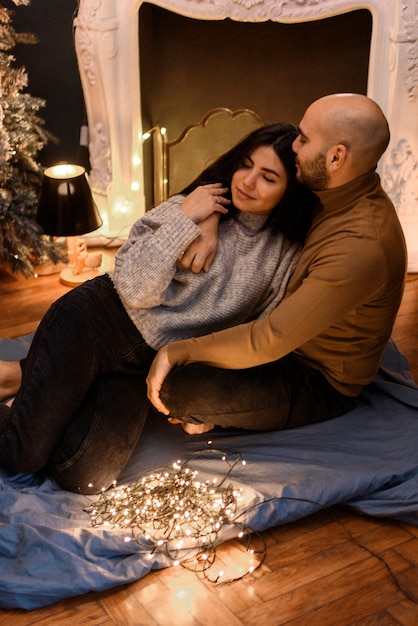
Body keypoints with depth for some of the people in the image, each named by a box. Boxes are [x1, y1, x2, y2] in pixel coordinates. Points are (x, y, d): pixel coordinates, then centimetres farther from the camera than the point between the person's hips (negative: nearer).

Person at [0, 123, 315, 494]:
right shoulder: (191, 207, -4)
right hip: (99, 320, -3)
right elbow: (134, 289, -13)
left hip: (149, 366, 3)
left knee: (87, 476, -17)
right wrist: (185, 218, -17)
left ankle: (31, 377, 8)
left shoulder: (285, 253, 2)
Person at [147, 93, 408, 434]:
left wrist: (178, 351, -22)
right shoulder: (339, 192, -7)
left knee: (177, 388, -26)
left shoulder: (361, 248, -35)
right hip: (298, 335, 9)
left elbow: (268, 342, -33)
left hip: (319, 384, -9)